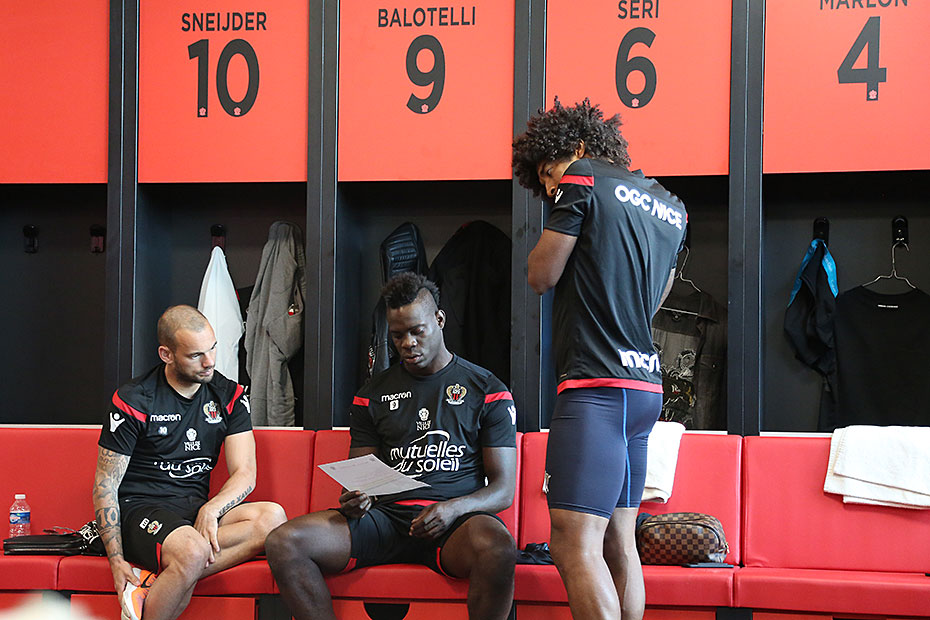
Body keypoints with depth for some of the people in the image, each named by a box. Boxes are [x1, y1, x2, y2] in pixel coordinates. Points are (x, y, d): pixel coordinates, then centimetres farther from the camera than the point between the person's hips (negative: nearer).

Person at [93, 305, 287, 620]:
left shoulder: (229, 396, 6)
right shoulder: (133, 401, -6)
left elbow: (245, 474, 1)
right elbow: (105, 485, -4)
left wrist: (210, 510, -22)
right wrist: (117, 562, -13)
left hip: (196, 511, 5)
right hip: (139, 510, -5)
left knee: (272, 517, -26)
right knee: (192, 552, -39)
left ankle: (153, 584, -28)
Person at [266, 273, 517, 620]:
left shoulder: (487, 390, 9)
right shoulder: (372, 395, 19)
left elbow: (503, 490, 4)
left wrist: (454, 509, -18)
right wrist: (354, 500, -8)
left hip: (457, 518, -3)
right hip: (386, 514, 3)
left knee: (498, 548, -41)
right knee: (283, 543, -22)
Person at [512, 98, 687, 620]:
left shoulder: (584, 179, -3)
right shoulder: (672, 208, 19)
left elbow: (542, 275, -1)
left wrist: (558, 225, 14)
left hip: (597, 384, -9)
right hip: (646, 385, 9)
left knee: (574, 542, -15)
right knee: (619, 541, 10)